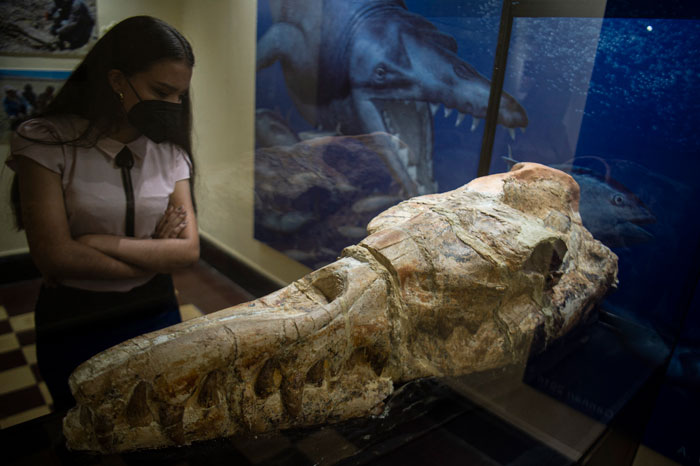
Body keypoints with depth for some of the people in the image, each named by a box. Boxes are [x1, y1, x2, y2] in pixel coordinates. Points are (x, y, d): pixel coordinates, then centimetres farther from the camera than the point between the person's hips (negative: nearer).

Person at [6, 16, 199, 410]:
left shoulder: (170, 151, -2)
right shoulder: (46, 142, -12)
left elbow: (189, 251, -10)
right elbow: (56, 256, -19)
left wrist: (102, 243, -19)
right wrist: (154, 255, -12)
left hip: (157, 318, 3)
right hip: (75, 329, -2)